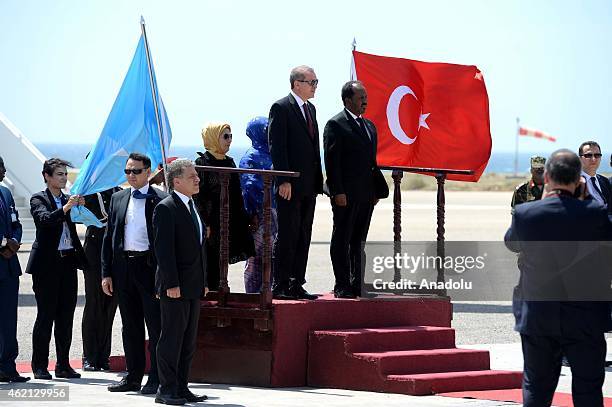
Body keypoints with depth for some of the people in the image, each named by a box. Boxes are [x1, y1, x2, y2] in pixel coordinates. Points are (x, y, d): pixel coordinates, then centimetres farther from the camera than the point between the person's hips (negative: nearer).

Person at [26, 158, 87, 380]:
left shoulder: (67, 199, 15)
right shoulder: (38, 199, -1)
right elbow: (45, 219, -20)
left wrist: (80, 206, -7)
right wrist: (66, 208, -31)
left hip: (68, 262, 5)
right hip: (47, 264, -5)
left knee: (66, 316, 6)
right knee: (45, 315, -4)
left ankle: (63, 365, 11)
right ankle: (40, 366, 3)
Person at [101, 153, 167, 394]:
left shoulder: (161, 200, -3)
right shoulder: (117, 199, 13)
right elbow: (109, 237, 13)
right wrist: (106, 273, 7)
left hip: (149, 266, -5)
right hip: (123, 265, 5)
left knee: (155, 325, -2)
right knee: (130, 326, 11)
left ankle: (156, 379, 3)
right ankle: (133, 377, 17)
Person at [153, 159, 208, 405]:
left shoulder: (193, 206, 17)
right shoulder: (166, 208, -11)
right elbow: (164, 249, -16)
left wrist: (203, 280, 16)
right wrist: (171, 283, -21)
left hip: (193, 285, 9)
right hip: (175, 286, -9)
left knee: (189, 340, 11)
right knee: (172, 338, -5)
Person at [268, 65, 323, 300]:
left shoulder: (310, 109, 17)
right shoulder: (281, 108, -8)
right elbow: (277, 147, -13)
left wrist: (318, 180, 13)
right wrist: (283, 181, -19)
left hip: (308, 186, 8)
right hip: (290, 185, -8)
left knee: (303, 237, 9)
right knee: (286, 236, -6)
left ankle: (297, 285, 14)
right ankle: (280, 286, -2)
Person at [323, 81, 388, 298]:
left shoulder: (369, 126, 18)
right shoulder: (335, 125, -6)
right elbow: (331, 161, -12)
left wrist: (378, 190, 12)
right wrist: (337, 191, -18)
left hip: (366, 195, 7)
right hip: (345, 195, -7)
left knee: (359, 241, 10)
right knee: (342, 240, -1)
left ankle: (357, 284, 15)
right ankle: (342, 286, 2)